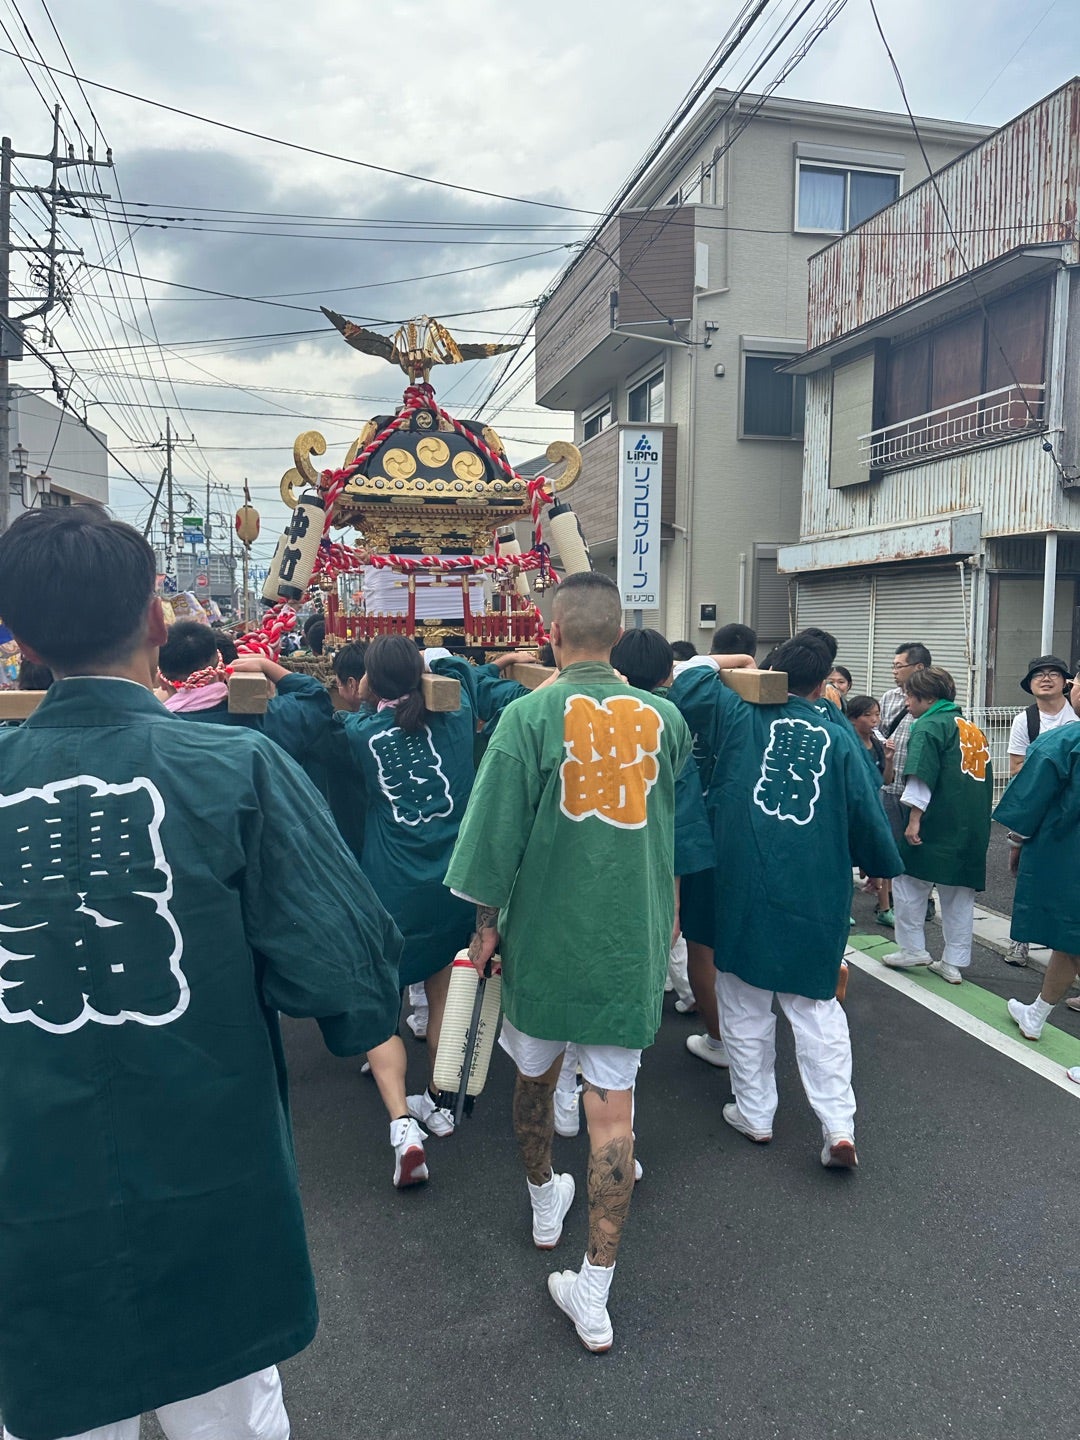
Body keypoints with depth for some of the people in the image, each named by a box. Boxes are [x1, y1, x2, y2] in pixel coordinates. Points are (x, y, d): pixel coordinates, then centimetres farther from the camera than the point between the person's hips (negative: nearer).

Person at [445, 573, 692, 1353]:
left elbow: (496, 830, -11)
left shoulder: (531, 715, -12)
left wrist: (486, 923, 1)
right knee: (612, 1100, 6)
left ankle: (544, 1201, 45)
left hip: (545, 931, -1)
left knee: (535, 1072, 23)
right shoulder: (663, 717, -2)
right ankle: (594, 1293, 11)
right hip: (634, 937, 2)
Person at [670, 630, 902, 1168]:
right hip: (816, 896, 1)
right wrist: (882, 866, 20)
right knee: (817, 1004, 13)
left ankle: (754, 1113, 24)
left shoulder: (741, 716, -1)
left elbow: (688, 682, -6)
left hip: (743, 886, -1)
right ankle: (838, 1127, 7)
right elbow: (866, 813, 4)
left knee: (744, 1002, 14)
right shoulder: (838, 735, 1)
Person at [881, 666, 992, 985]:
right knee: (959, 893, 11)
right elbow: (984, 776, 22)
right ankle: (955, 963, 15)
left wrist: (914, 819, -17)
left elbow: (921, 777, -17)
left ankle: (914, 949, 11)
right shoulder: (972, 728, 18)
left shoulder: (929, 726, -8)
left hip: (937, 824, -8)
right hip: (974, 827, 8)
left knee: (909, 881, 7)